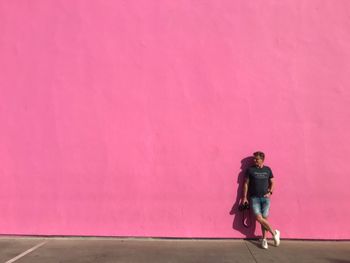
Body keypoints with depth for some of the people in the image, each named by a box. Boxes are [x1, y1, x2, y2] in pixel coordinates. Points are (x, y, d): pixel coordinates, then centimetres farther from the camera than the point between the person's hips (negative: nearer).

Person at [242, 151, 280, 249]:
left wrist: (270, 192, -1)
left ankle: (264, 239, 15)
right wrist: (244, 197, -1)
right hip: (254, 198, -1)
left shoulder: (267, 170, 5)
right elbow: (246, 183, 2)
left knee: (264, 218, -1)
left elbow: (271, 182, 15)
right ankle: (274, 233, 5)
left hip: (265, 198, 1)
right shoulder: (250, 170, 0)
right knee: (259, 218, -14)